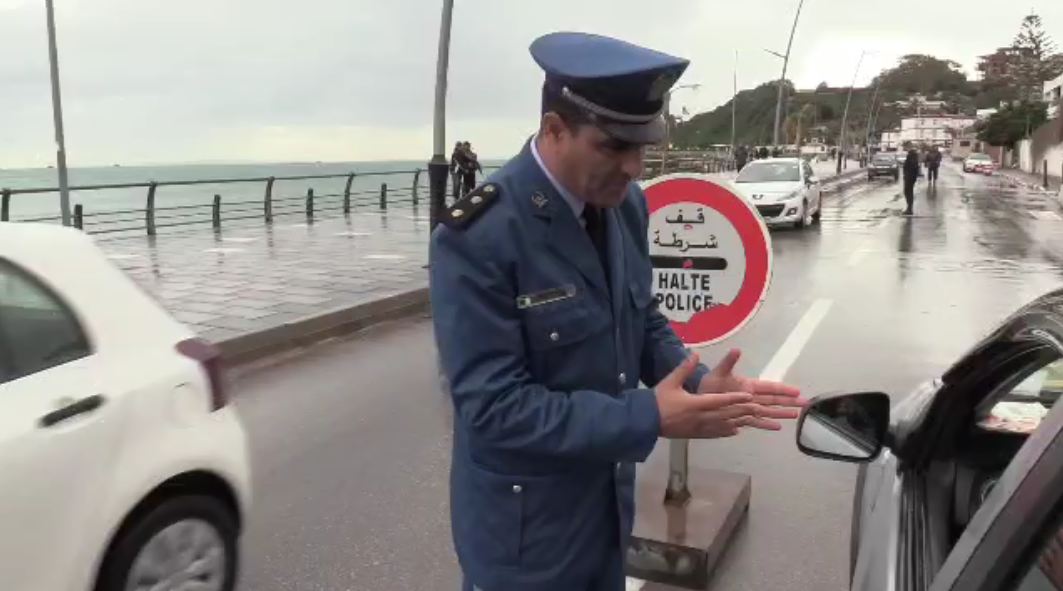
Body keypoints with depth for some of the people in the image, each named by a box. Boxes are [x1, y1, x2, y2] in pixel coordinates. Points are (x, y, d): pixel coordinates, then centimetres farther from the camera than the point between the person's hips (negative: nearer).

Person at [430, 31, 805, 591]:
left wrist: (698, 384, -11)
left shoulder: (625, 204, -3)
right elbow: (493, 408, -26)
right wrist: (648, 418, -28)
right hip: (525, 524, -6)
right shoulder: (476, 237, -25)